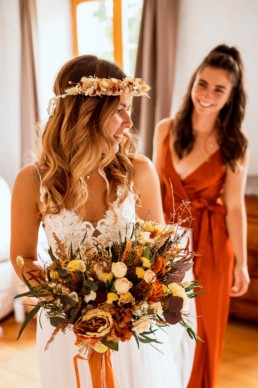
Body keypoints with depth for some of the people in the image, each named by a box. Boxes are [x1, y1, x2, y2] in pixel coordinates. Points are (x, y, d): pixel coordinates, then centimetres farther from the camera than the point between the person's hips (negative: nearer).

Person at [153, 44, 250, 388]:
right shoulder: (166, 129, -4)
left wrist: (241, 263, -4)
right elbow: (155, 187, 3)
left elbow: (234, 207, -7)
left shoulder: (234, 144, -10)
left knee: (202, 327, 15)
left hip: (209, 243, -2)